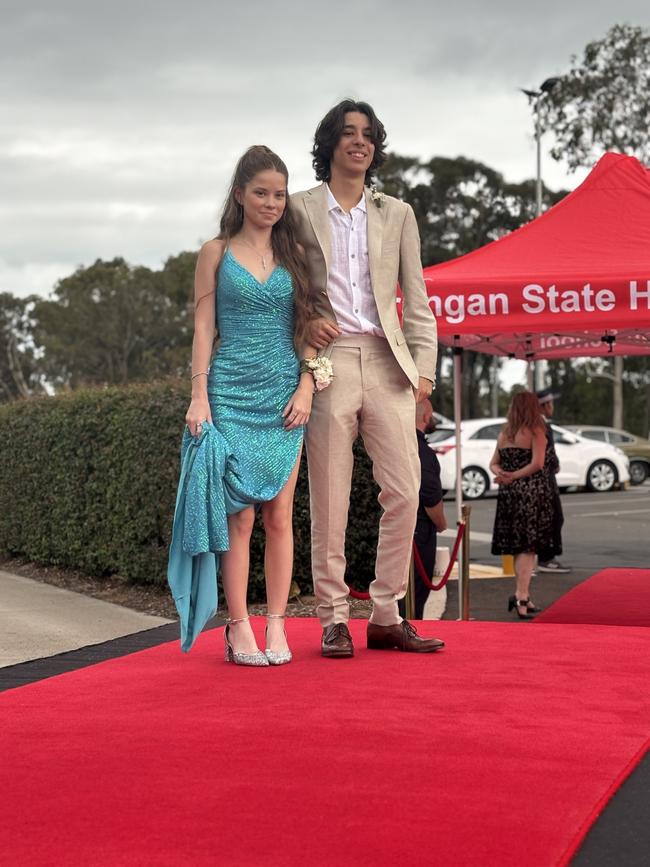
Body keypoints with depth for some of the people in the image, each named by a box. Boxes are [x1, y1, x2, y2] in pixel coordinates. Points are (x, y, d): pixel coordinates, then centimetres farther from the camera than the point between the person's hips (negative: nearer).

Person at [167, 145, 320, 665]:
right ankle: (239, 628, 2)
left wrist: (306, 387, -2)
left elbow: (306, 328, 10)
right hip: (232, 393, -2)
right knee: (239, 515, -4)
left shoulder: (294, 254, 11)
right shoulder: (217, 253, 5)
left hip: (284, 393, 2)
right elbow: (204, 328, 2)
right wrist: (199, 396, -6)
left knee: (279, 516, 1)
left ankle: (276, 626, 7)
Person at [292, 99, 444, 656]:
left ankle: (386, 616, 6)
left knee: (405, 491, -4)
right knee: (329, 500, -1)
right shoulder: (299, 210, 9)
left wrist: (424, 366, 2)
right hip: (328, 360, -2)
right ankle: (334, 619, 6)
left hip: (386, 360, 2)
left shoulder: (397, 214, 16)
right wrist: (305, 322, -6)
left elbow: (416, 299, 13)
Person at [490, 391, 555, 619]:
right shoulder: (535, 432, -6)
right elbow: (537, 463, -16)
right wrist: (514, 477, -12)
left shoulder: (504, 433, 11)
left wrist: (503, 474, -8)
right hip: (532, 491, -5)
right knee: (528, 547, -3)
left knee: (519, 547, 13)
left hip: (508, 492, 5)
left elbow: (494, 463, 10)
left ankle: (522, 595, 19)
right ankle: (521, 596, -10)